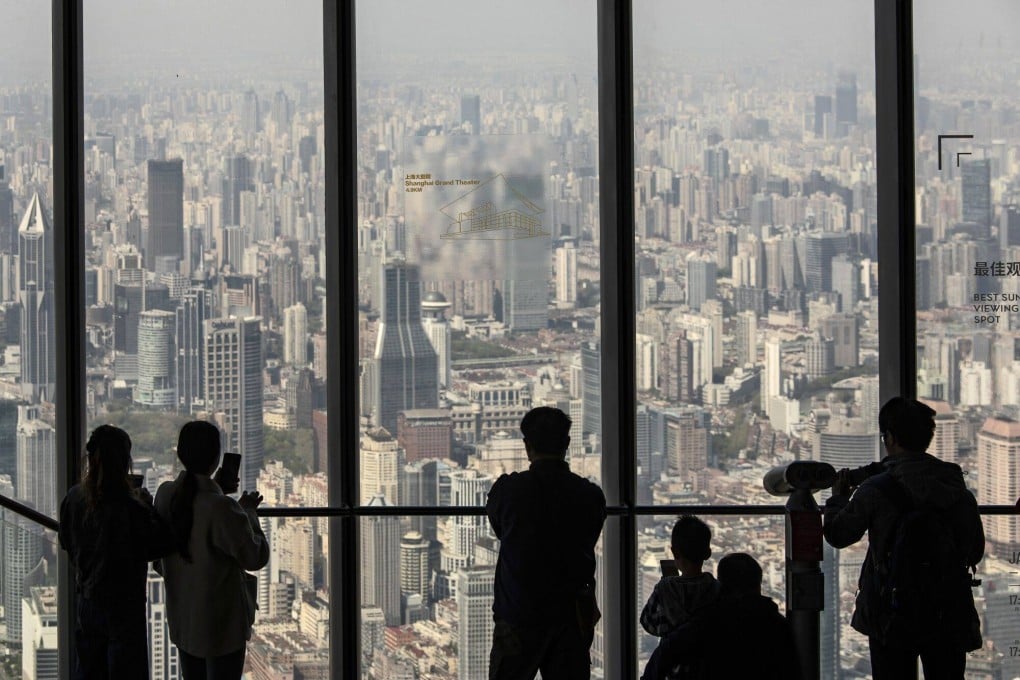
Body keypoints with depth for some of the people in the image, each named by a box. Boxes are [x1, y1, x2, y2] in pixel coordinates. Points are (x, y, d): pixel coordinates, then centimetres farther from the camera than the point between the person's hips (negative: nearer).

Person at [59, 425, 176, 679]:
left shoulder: (74, 498, -5)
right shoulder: (131, 508, -24)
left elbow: (66, 541, 8)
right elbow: (161, 544, -17)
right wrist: (147, 505, -7)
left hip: (87, 601, 6)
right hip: (124, 605, -6)